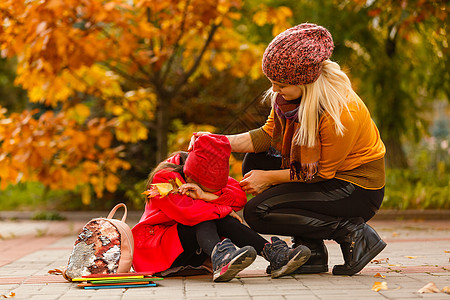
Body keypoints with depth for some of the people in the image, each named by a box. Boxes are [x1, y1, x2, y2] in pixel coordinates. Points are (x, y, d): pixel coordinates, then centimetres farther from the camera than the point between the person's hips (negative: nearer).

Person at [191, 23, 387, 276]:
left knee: (258, 212, -16)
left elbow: (321, 173, -20)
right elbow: (269, 134, 2)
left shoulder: (340, 112, -30)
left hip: (357, 191, -9)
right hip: (327, 176, 9)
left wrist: (269, 178, -13)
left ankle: (352, 233, -12)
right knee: (254, 162, 4)